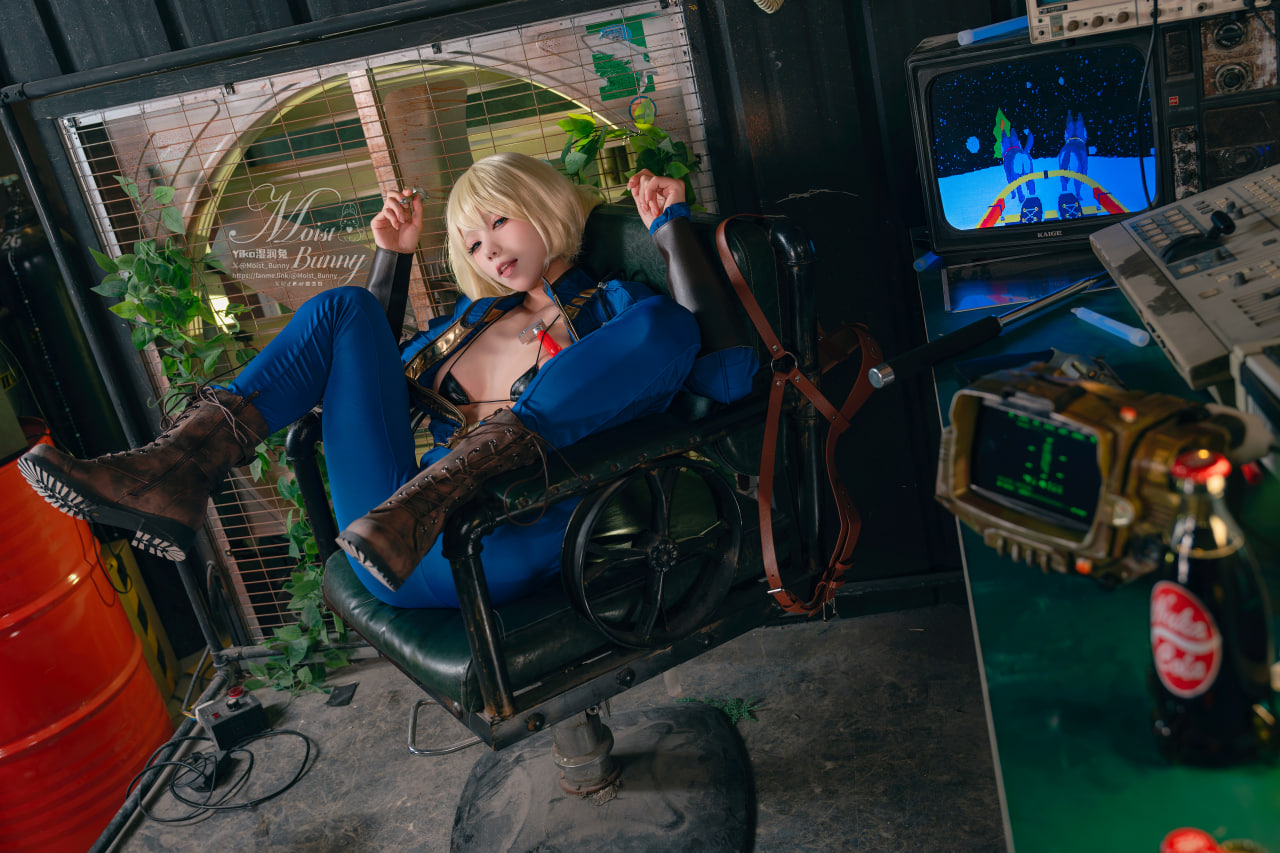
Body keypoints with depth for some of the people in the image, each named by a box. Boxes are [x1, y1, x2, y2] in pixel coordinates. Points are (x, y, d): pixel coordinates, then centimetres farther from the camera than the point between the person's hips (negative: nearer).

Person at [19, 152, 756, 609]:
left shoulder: (611, 311, 11)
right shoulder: (473, 315, 28)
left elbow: (731, 372, -8)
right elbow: (371, 364, 39)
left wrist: (672, 230, -2)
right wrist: (393, 255, 31)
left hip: (490, 559, -5)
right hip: (391, 557, 6)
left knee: (662, 325, -20)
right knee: (343, 309, 7)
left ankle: (418, 508, -34)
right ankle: (178, 472, -17)